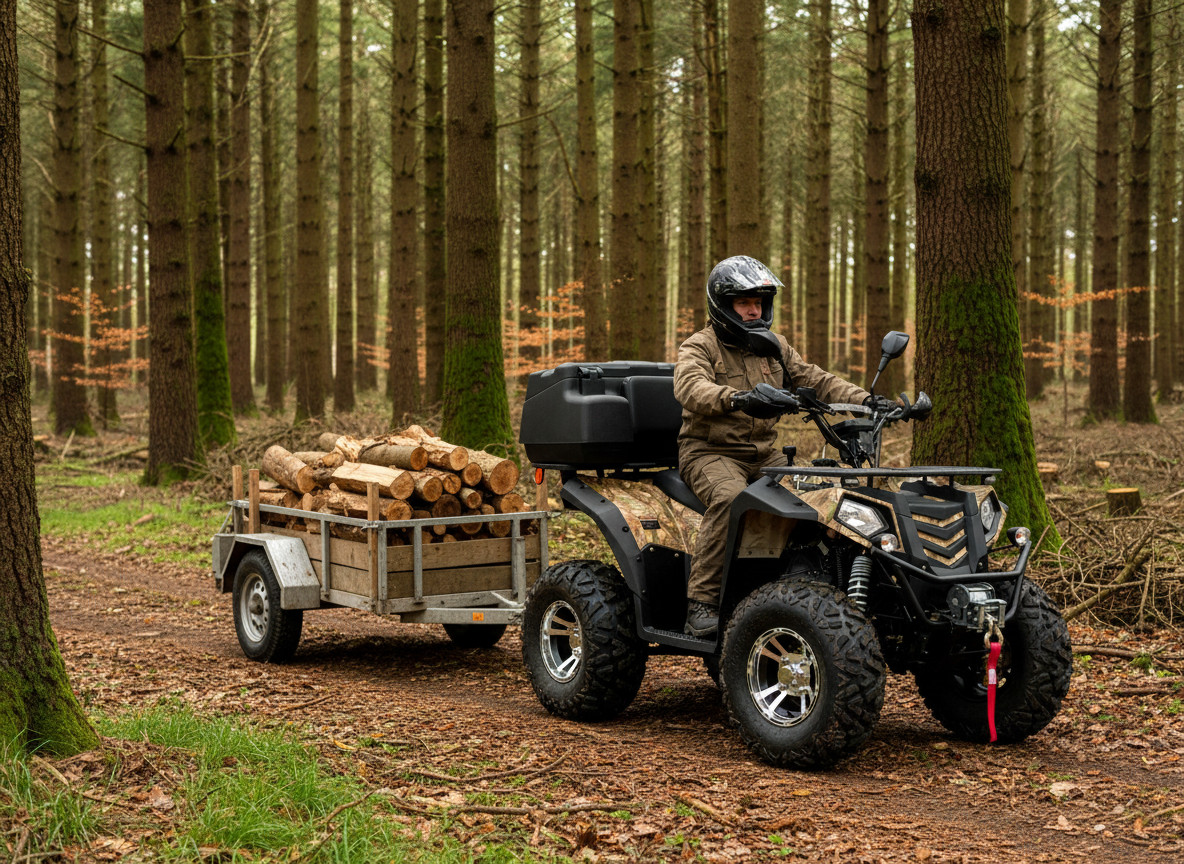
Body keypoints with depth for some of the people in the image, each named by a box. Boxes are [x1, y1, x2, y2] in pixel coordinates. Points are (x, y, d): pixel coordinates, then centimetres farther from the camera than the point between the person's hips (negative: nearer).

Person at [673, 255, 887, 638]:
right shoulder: (699, 347, -4)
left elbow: (814, 379, 11)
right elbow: (690, 387, -25)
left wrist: (865, 399, -6)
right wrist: (737, 398, -46)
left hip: (764, 453, 6)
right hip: (710, 451, -6)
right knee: (729, 496, -36)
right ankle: (701, 603, -32)